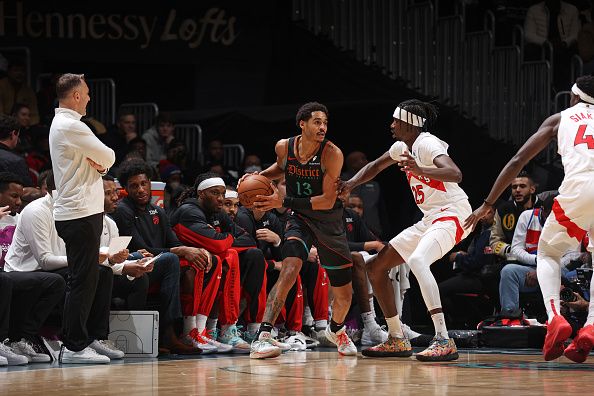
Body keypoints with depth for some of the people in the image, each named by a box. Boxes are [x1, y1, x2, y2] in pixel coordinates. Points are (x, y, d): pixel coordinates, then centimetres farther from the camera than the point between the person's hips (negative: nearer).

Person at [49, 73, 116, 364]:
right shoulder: (71, 126, -14)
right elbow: (108, 158, -11)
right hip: (81, 213, -10)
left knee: (80, 280, 12)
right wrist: (101, 162, 11)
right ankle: (75, 347, -9)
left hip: (72, 212, 10)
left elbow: (102, 161, 18)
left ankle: (70, 343, 15)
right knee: (84, 280, -9)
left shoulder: (61, 124, 19)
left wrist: (97, 163, -4)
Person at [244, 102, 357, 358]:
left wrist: (283, 202, -29)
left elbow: (328, 201, -24)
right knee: (290, 270, -30)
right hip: (300, 220, 0)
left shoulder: (332, 154, -21)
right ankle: (262, 338, -32)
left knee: (344, 296, 9)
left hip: (329, 223, 0)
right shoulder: (284, 147, -9)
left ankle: (336, 330, 45)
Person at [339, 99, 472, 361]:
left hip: (452, 214, -10)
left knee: (417, 260, -37)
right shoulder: (402, 147, 12)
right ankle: (397, 340, 16)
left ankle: (444, 341, -43)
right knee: (375, 267, 9)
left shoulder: (427, 144, -16)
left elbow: (455, 174, -32)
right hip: (430, 219, 10)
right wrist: (351, 183, 12)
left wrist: (420, 170, -48)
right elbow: (376, 166, 30)